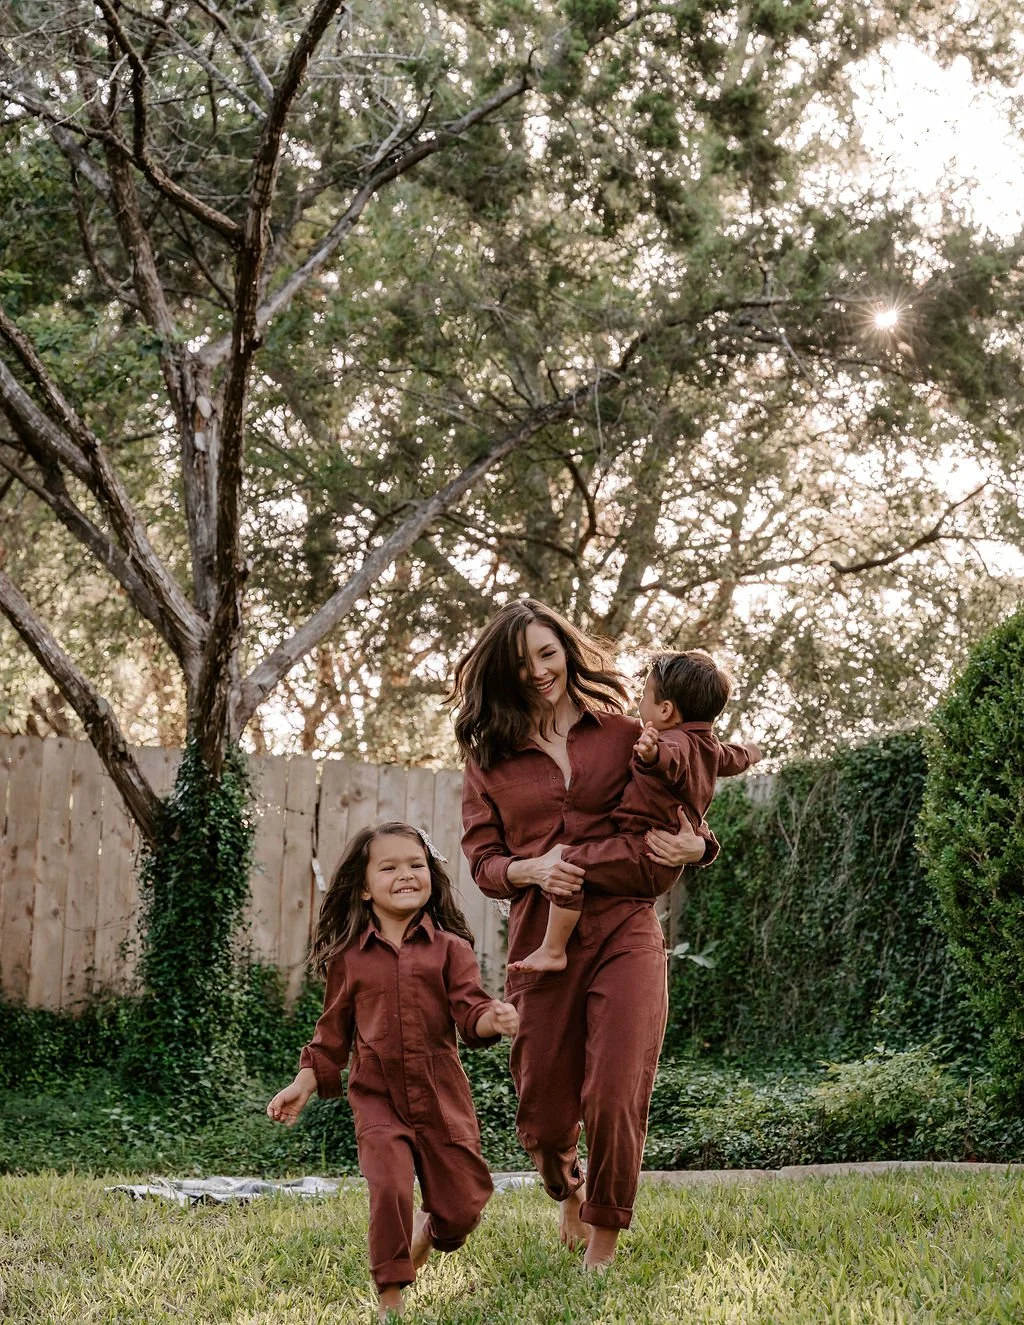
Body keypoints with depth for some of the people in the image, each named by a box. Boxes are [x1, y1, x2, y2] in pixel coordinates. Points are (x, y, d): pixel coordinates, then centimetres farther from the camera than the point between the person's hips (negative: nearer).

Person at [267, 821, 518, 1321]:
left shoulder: (449, 948, 1)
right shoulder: (349, 958, 4)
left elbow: (469, 1010, -9)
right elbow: (333, 1031, 12)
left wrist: (492, 1018, -30)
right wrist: (304, 1084, 6)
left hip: (442, 1097, 1)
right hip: (377, 1100, -1)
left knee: (461, 1208, 5)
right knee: (390, 1189, -20)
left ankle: (427, 1231, 43)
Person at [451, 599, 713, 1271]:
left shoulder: (624, 735, 7)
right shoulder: (490, 758, 9)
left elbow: (682, 819, 15)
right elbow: (483, 859, 9)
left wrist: (693, 846, -8)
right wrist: (530, 870, -12)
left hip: (625, 932, -1)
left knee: (615, 1100, -13)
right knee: (543, 1116, 7)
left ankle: (604, 1243, 10)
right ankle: (569, 1194, 43)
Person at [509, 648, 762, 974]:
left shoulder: (676, 740, -18)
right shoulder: (710, 747, 14)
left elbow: (670, 759, -44)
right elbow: (736, 758, 37)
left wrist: (652, 752, -67)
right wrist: (750, 751, 61)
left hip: (642, 849, -11)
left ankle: (552, 951, -25)